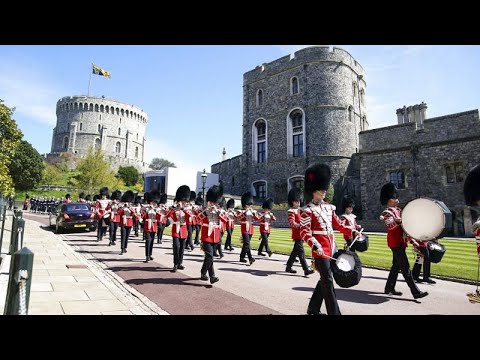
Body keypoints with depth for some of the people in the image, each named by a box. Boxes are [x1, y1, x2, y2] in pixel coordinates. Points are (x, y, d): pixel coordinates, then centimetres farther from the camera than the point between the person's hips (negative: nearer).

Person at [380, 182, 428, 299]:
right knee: (405, 268, -8)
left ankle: (389, 288, 23)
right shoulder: (387, 212, -11)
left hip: (400, 242, 10)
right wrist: (397, 221, -47)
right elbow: (389, 225, -28)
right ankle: (416, 292, -6)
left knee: (396, 266, 14)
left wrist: (412, 240, 16)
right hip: (396, 243, -10)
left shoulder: (398, 210, 17)